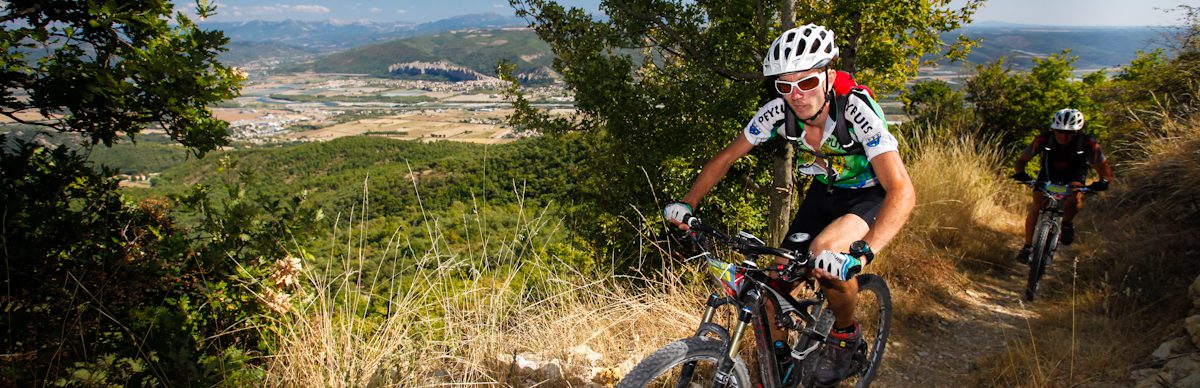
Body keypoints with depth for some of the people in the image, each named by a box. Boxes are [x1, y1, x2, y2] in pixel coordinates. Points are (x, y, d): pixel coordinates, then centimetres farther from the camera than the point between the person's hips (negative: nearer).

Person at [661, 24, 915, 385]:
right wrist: (687, 203, -21)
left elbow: (902, 190, -41)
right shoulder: (779, 111, -20)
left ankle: (846, 333, -4)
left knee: (825, 250, -33)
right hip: (825, 191, 5)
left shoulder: (857, 110, -33)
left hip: (871, 194, -4)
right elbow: (725, 157, -7)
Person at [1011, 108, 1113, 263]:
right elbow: (1021, 161, -22)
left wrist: (1103, 181, -46)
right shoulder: (1043, 140, -29)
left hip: (1074, 174, -1)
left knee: (1075, 198, -31)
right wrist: (1021, 173, -44)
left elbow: (1103, 167, -24)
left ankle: (1066, 223, 0)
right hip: (1048, 173, 1)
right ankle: (1027, 246, -6)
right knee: (1036, 205, -17)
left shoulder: (1088, 144, -30)